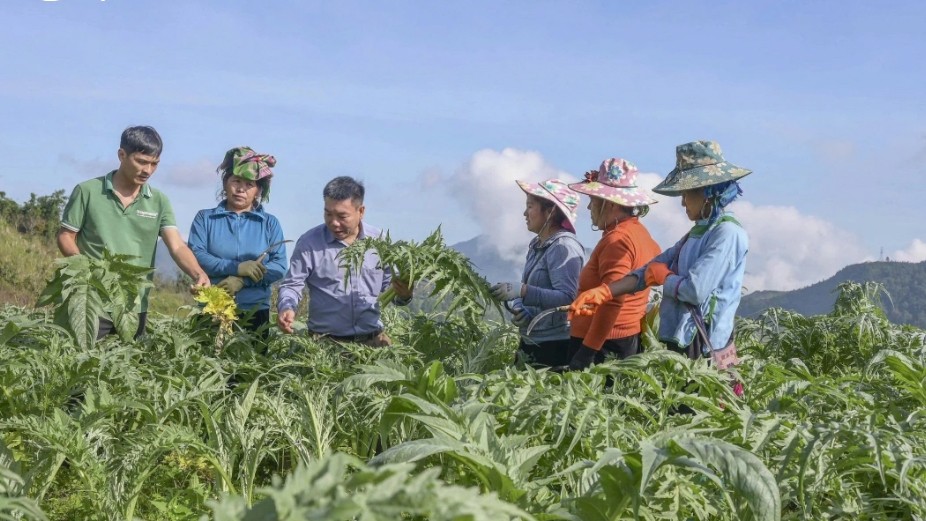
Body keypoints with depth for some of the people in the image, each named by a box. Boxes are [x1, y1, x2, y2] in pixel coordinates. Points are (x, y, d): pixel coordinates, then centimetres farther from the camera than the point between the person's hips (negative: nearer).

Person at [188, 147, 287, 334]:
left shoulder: (270, 223, 9)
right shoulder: (205, 218, 8)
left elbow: (280, 266, -2)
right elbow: (195, 256, -7)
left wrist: (242, 280, -16)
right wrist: (236, 268, -19)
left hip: (255, 313, 1)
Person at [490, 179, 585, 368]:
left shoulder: (564, 247, -16)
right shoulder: (536, 245, 10)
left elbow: (567, 298, -25)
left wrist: (522, 291, -30)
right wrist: (518, 308, -8)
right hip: (530, 342, 8)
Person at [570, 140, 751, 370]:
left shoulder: (727, 233, -12)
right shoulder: (697, 233, 16)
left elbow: (695, 290, -22)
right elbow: (651, 269, 10)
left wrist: (663, 276, -1)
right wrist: (602, 293, 0)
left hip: (704, 349, -8)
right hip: (681, 343, 8)